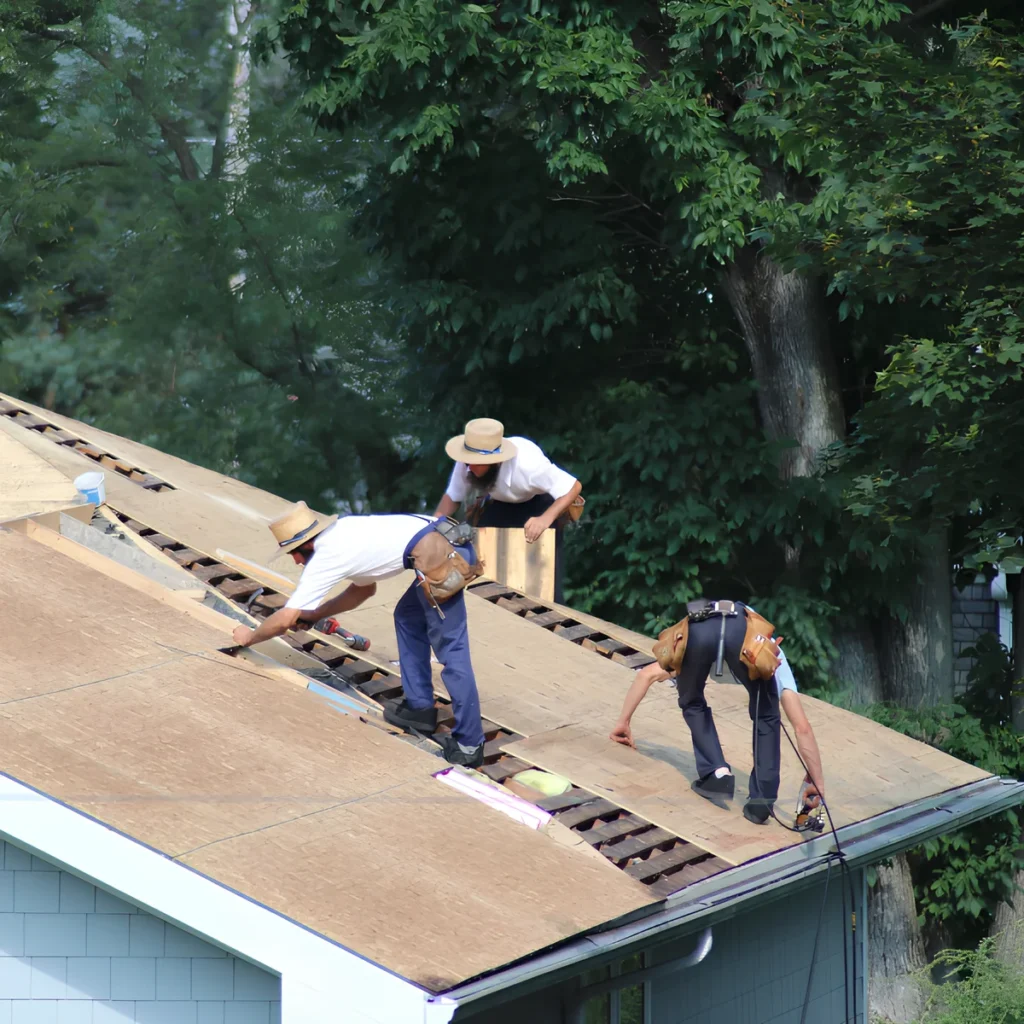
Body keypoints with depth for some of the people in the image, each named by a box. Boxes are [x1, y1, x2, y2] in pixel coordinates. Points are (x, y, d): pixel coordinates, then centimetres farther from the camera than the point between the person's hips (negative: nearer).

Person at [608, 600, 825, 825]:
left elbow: (647, 675, 48)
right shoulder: (774, 654, 41)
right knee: (765, 717, 22)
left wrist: (623, 722, 56)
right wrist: (817, 783, 41)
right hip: (745, 630, -2)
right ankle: (761, 801, 13)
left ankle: (716, 774, 15)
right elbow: (802, 726, 35)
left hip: (698, 627, 2)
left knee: (693, 705, 31)